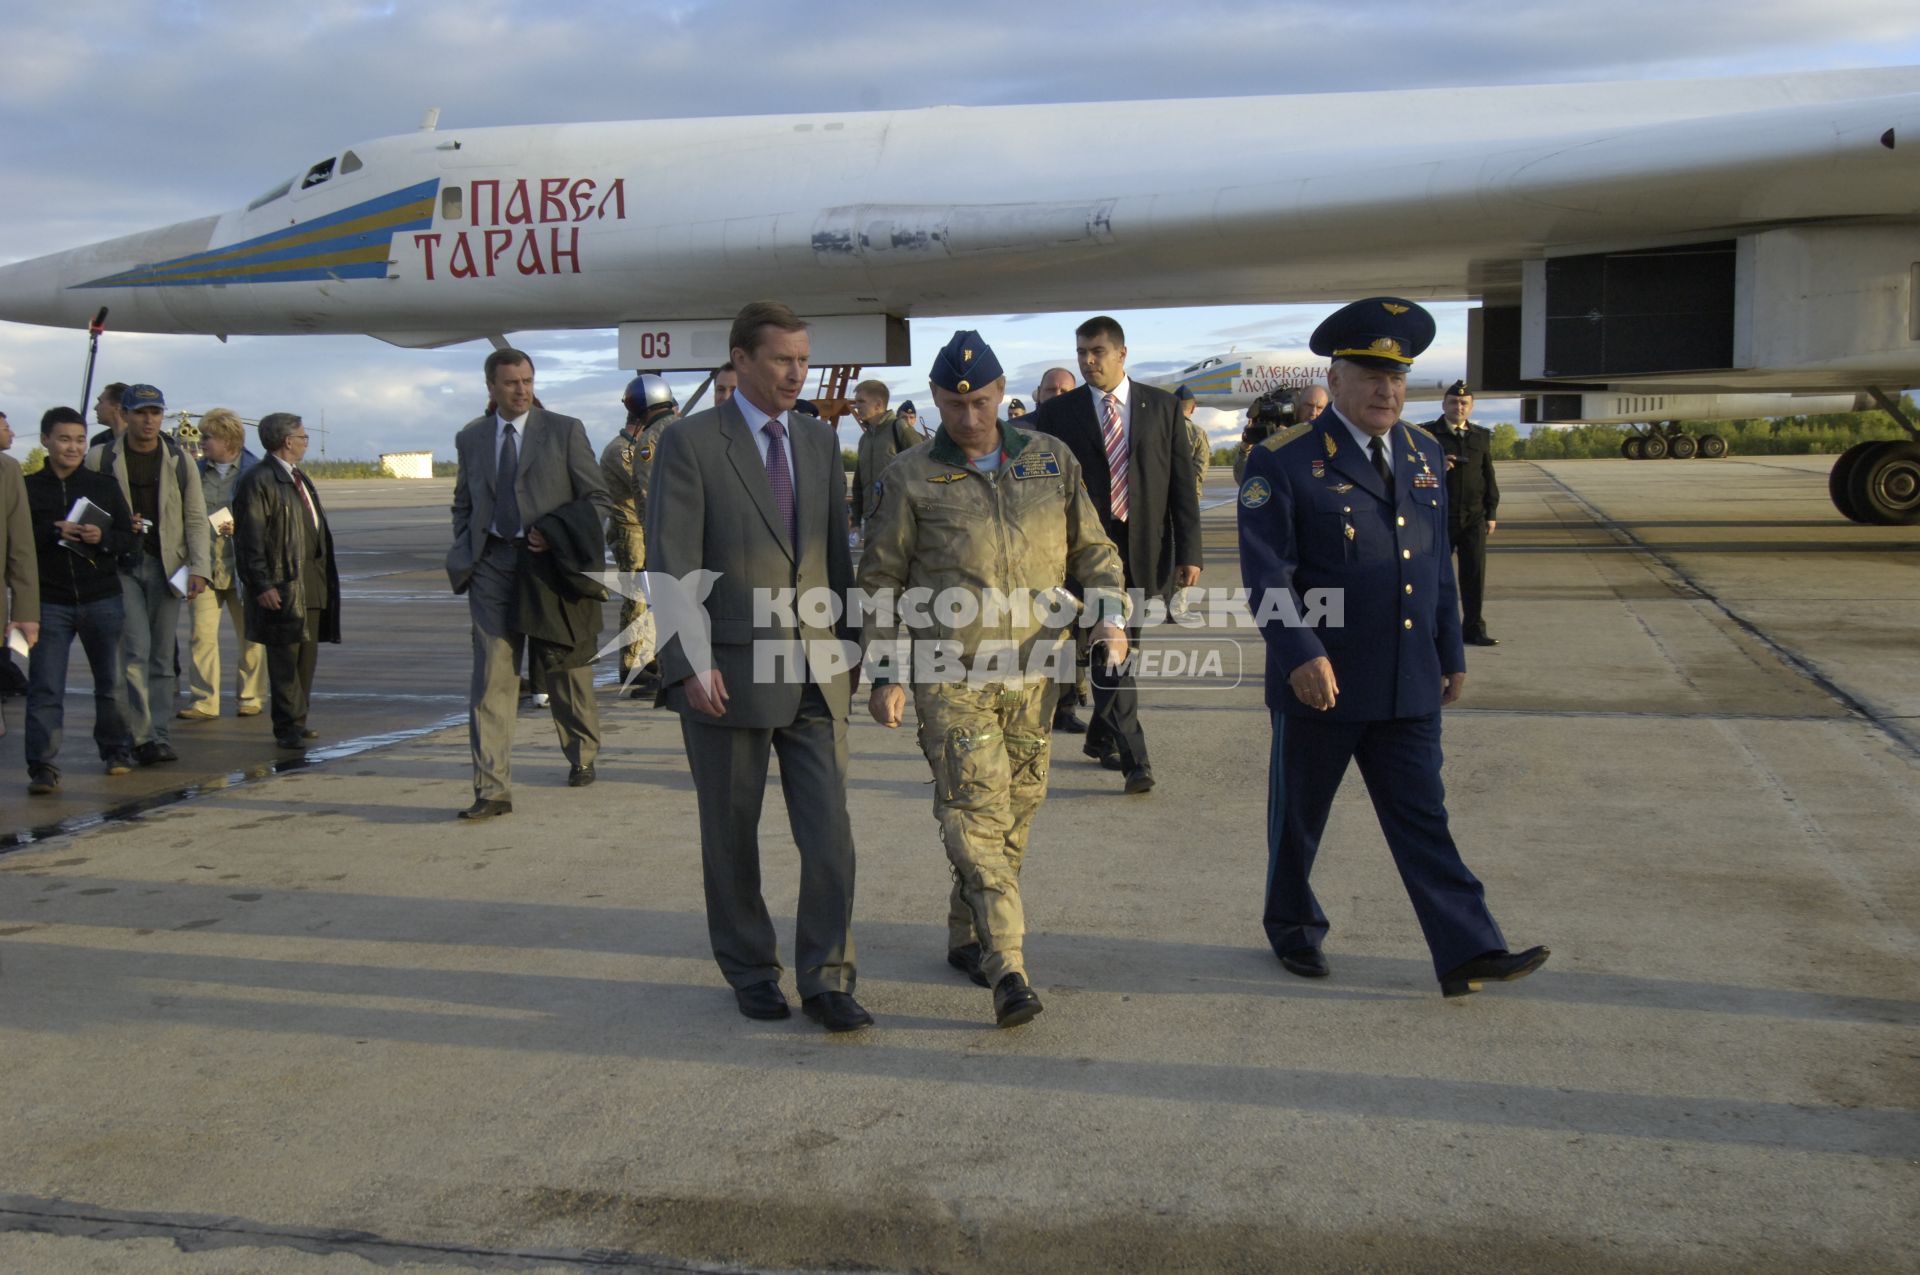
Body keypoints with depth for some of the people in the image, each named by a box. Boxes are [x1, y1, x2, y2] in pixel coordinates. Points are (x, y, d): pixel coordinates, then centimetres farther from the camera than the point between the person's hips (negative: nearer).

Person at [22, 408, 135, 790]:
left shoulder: (105, 486, 7)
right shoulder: (27, 488, 2)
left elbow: (131, 539, 5)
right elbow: (14, 541, -4)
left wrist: (103, 537, -14)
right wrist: (53, 533, -18)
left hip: (102, 600, 2)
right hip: (49, 602, -2)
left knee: (111, 683, 12)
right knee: (44, 689, -5)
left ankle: (116, 750, 28)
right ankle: (43, 767, -2)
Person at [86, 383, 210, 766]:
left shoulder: (179, 461, 6)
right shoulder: (101, 459, 1)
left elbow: (195, 519, 5)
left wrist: (199, 568, -6)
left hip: (167, 566, 2)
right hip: (121, 566, -2)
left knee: (163, 657, 6)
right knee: (136, 651, -11)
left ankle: (159, 735, 12)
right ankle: (142, 736, -7)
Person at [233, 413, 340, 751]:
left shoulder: (300, 479, 20)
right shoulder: (257, 481, -10)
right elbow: (249, 539, -14)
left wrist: (325, 576, 18)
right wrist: (261, 586, -19)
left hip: (312, 583, 9)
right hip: (282, 586, -9)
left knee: (307, 655, 12)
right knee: (285, 658, -6)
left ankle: (297, 720, 21)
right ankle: (288, 727, -1)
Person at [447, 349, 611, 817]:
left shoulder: (565, 431, 0)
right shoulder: (471, 438, 11)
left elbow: (599, 499, 1)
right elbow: (463, 505, 20)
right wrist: (465, 556, 5)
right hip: (492, 564, 2)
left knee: (565, 670, 12)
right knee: (491, 677, -6)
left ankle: (582, 757, 36)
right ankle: (492, 789, -5)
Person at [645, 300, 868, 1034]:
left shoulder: (820, 441, 10)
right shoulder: (689, 443, -6)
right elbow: (671, 566, -11)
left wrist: (850, 645, 14)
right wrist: (688, 663, -19)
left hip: (815, 674, 4)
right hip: (727, 672, -3)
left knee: (829, 834, -1)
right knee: (731, 836, 10)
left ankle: (825, 981, 10)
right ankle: (750, 972, 27)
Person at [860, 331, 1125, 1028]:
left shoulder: (1050, 460, 8)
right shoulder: (910, 478, 0)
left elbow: (1092, 546, 15)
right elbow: (882, 580, 4)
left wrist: (1109, 613, -3)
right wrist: (885, 673, 0)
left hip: (1033, 672, 4)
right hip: (949, 677, -3)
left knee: (1016, 813, 10)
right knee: (977, 813, -13)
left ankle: (968, 939, 28)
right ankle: (1006, 969, -14)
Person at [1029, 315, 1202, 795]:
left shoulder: (1162, 406, 6)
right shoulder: (1057, 413, 2)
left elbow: (1182, 481, 4)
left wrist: (1188, 551, -1)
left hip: (1145, 549, 2)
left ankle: (1101, 738, 30)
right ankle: (1133, 757, -7)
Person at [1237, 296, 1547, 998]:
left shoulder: (1425, 455, 10)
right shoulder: (1283, 462, -10)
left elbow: (1439, 564, 16)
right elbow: (1266, 572, -15)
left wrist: (1452, 653, 16)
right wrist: (1301, 654, -26)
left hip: (1409, 683, 5)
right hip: (1320, 680, -4)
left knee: (1422, 818, 6)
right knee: (1299, 814, 12)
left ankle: (1468, 952, 7)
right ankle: (1291, 926, 31)